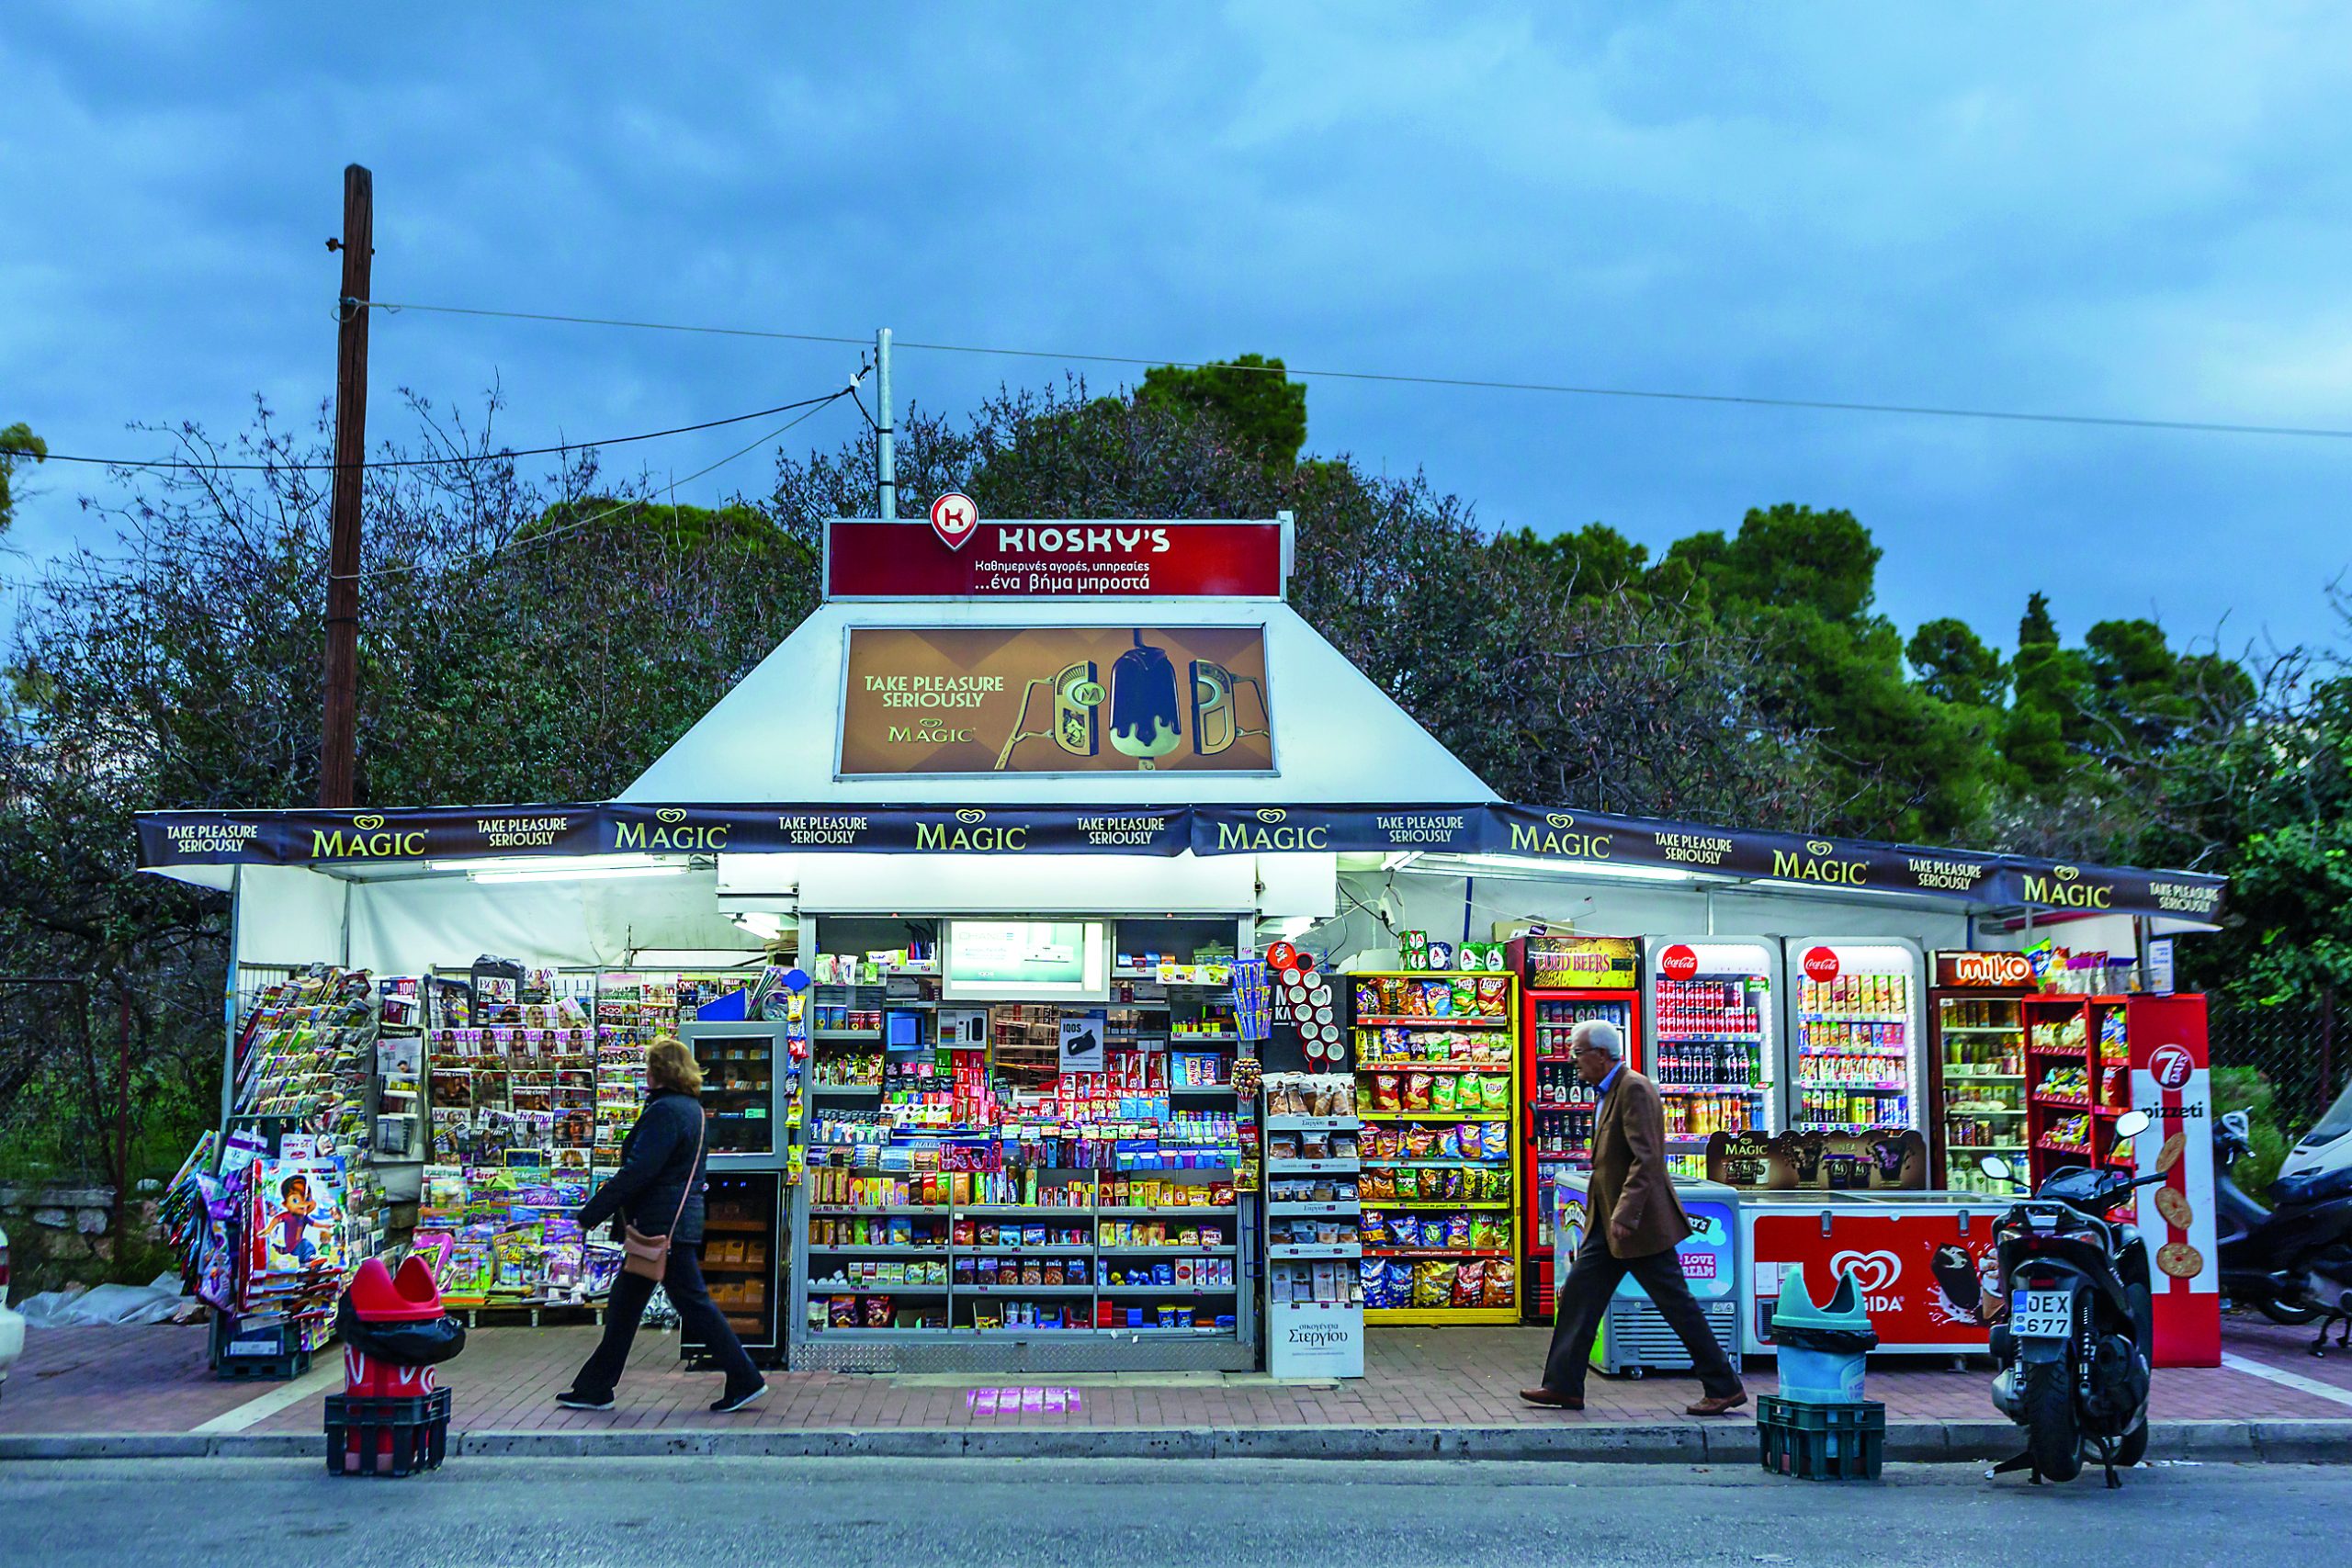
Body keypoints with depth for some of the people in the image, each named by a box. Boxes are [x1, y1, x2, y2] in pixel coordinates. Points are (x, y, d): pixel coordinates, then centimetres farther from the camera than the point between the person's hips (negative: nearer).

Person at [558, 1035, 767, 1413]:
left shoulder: (665, 1111, -17)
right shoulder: (690, 1107, 14)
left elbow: (637, 1171, -21)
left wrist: (593, 1212, -16)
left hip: (665, 1225, -11)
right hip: (677, 1222, 11)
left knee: (693, 1303, -5)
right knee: (625, 1302, 14)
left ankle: (745, 1379, 1)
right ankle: (594, 1389, 20)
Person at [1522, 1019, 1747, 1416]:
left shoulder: (1634, 1088, -17)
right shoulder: (1608, 1092, 14)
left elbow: (1646, 1159, -24)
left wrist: (1625, 1215, -28)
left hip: (1640, 1223, -10)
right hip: (1608, 1223, 10)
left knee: (1677, 1305, -2)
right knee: (1578, 1294, 7)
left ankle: (1724, 1387, 8)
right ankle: (1563, 1386, 12)